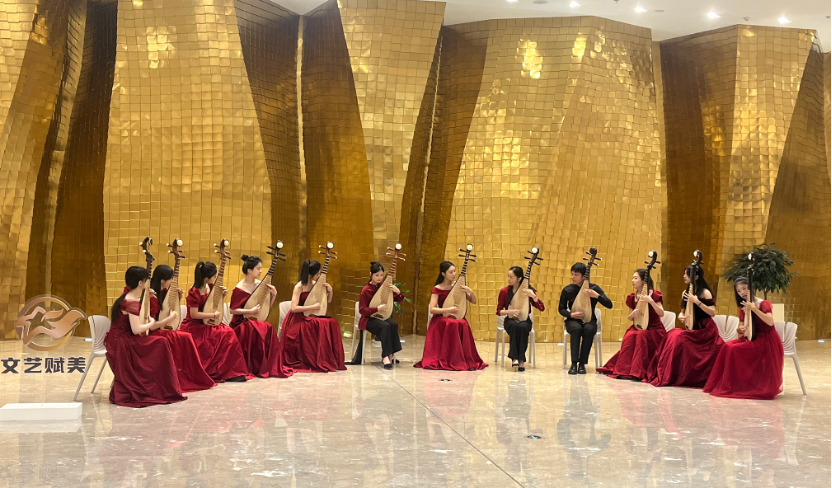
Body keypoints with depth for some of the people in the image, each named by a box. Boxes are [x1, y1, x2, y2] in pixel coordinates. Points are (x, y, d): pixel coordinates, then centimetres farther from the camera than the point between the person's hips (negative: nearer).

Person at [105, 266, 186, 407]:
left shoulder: (126, 299, 12)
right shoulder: (132, 302, -18)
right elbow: (136, 329, -24)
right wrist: (151, 323, -9)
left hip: (119, 341, 9)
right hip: (122, 344, -9)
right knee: (161, 343, -10)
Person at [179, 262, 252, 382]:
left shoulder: (210, 287, 4)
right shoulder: (194, 292, -17)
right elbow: (194, 314, -23)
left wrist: (222, 295, 1)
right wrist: (214, 315, -17)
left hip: (206, 325, 7)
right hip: (194, 326, -7)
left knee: (228, 332, -15)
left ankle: (230, 371, -11)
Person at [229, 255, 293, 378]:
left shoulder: (260, 284, 7)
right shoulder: (239, 288, -10)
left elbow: (267, 306, 13)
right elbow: (233, 310, -10)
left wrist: (273, 294, -4)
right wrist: (250, 311, -19)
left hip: (258, 321, 5)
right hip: (242, 323, -5)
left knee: (267, 329, -27)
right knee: (266, 329, -31)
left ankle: (272, 366, -16)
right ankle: (255, 367, -18)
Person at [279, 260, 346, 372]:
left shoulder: (315, 284, 6)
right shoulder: (299, 287, -14)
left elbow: (327, 301, 16)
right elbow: (294, 308, -23)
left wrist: (330, 291, -4)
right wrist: (313, 307, -23)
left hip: (310, 317, 6)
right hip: (297, 320, -6)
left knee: (332, 323, -19)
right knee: (321, 325, -31)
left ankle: (332, 360, -14)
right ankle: (319, 362, -21)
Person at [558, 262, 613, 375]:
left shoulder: (594, 288, -5)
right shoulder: (567, 290, -3)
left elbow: (609, 305, -10)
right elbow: (561, 309, 6)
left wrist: (596, 295, -25)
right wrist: (571, 314, -15)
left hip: (589, 321, 0)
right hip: (573, 321, 0)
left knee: (589, 329, -36)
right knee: (576, 328, -36)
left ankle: (582, 363, -26)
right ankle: (574, 363, -32)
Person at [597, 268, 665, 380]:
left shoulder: (654, 294, -8)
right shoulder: (632, 297, 6)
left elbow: (662, 313, -17)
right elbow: (629, 318, 12)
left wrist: (651, 301, -30)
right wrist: (633, 314, -11)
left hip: (654, 329, -4)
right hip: (638, 327, 4)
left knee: (641, 335, -34)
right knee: (629, 336, -28)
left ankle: (638, 372, -32)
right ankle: (623, 369, -22)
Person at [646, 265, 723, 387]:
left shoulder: (705, 292, -9)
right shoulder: (685, 292, 12)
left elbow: (713, 312, -18)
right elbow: (683, 311, 20)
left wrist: (697, 302, -26)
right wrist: (681, 316, -3)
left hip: (705, 330, -7)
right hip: (691, 329, 7)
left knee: (677, 338, -24)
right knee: (673, 336, -18)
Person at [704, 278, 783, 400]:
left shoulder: (763, 304, -9)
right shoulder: (743, 308, 11)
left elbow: (770, 322, -26)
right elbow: (742, 328, 13)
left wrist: (754, 309, -29)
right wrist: (740, 330, -11)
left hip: (766, 340, -7)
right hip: (751, 339, 7)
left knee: (735, 349, -25)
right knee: (728, 347, -18)